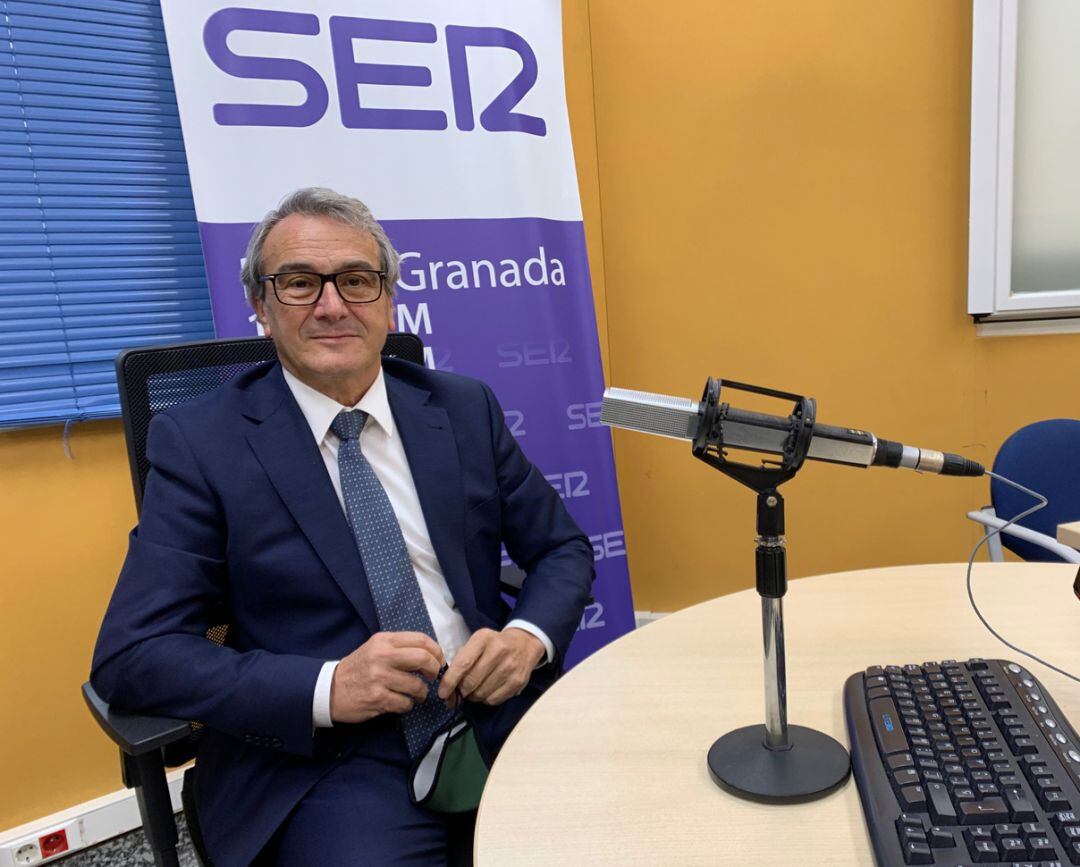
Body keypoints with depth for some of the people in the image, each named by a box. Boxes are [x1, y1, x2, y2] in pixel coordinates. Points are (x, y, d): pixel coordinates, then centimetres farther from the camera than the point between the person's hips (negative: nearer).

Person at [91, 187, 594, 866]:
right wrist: (327, 688, -19)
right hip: (326, 757, -2)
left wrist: (529, 637, -11)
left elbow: (563, 549, 11)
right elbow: (131, 654, -6)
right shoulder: (199, 442, -2)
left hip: (499, 712, 3)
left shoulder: (465, 408, 5)